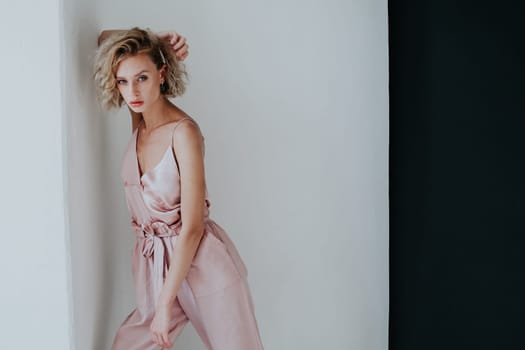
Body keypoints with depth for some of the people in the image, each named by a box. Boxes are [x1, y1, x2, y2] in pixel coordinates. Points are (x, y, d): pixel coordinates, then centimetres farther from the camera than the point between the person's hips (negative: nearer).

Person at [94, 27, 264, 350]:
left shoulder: (184, 131, -18)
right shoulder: (139, 117, 2)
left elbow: (192, 228, -19)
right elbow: (106, 39, 14)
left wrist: (166, 303, -17)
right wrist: (154, 42, -3)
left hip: (201, 261, -6)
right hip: (156, 262, 6)